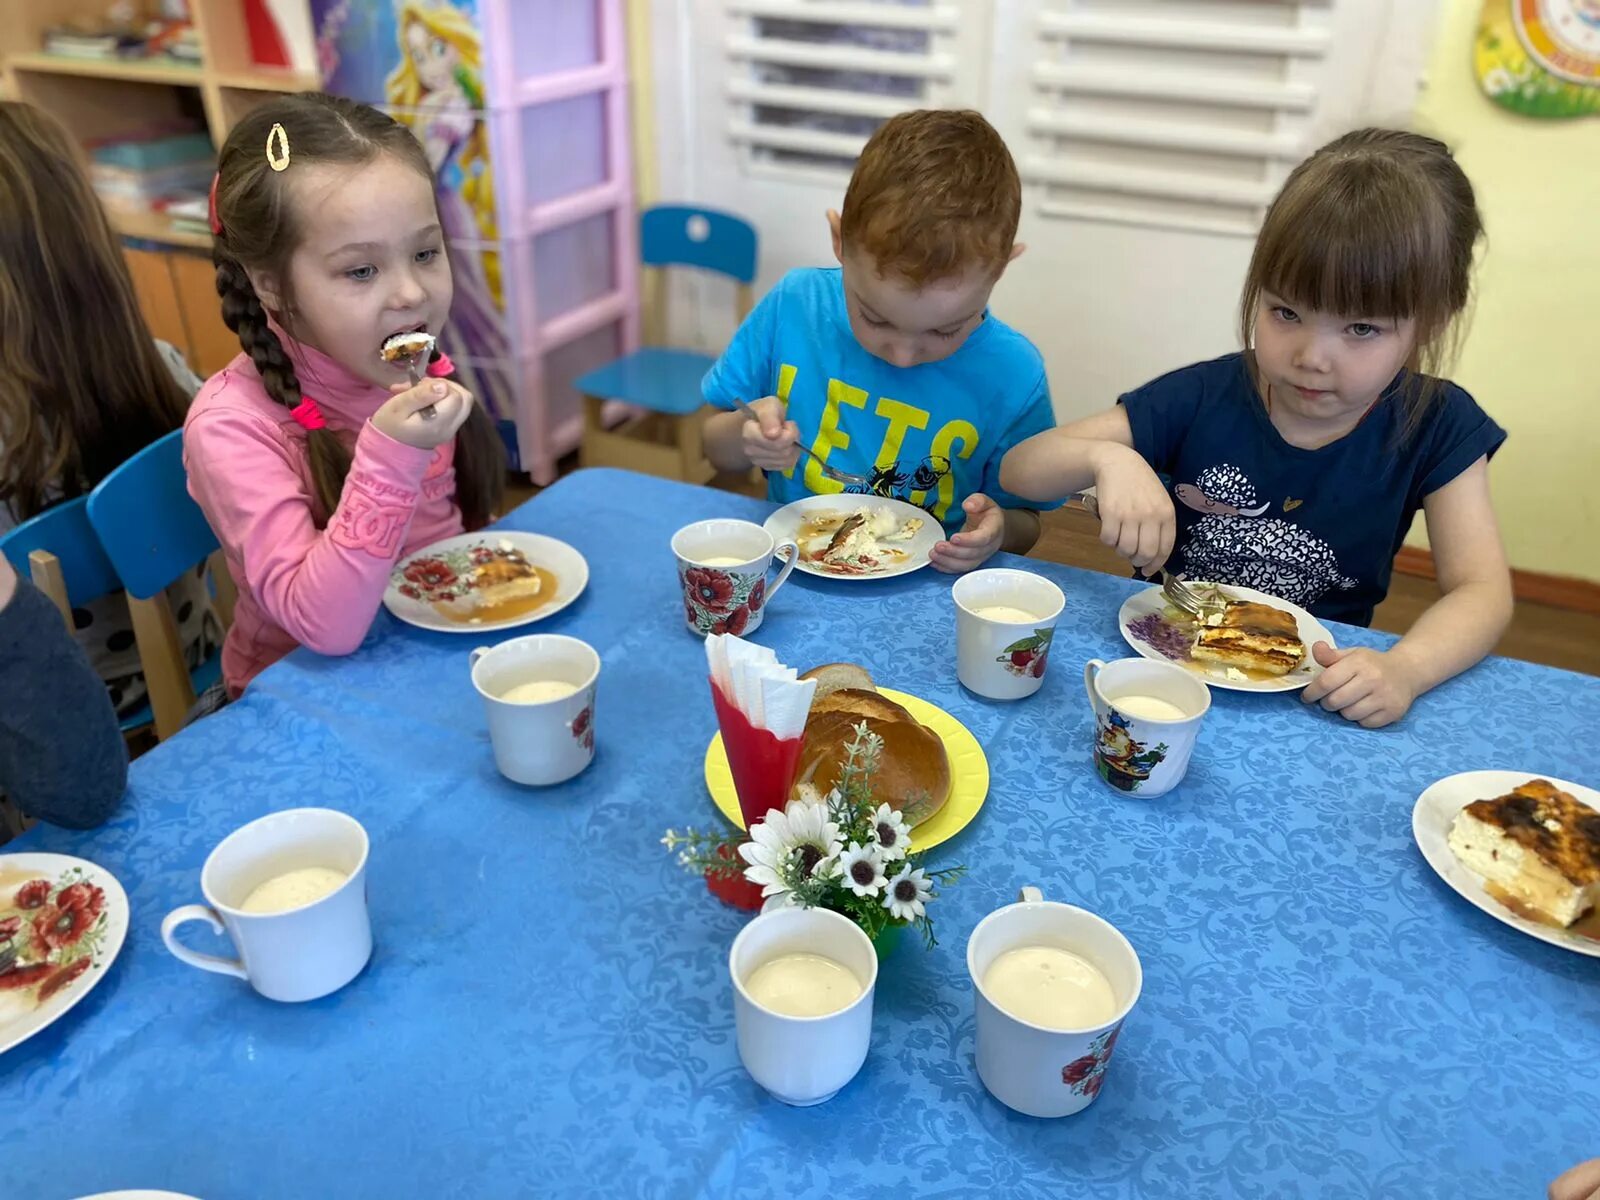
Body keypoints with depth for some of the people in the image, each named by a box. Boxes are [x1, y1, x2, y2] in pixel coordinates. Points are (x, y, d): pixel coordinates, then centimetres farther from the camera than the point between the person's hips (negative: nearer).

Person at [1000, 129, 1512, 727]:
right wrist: (1107, 458, -31)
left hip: (1317, 695, 2)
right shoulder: (1202, 398, -9)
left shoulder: (1436, 427, -6)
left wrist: (1405, 668, -31)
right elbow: (1019, 470, -8)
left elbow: (1481, 590, -9)